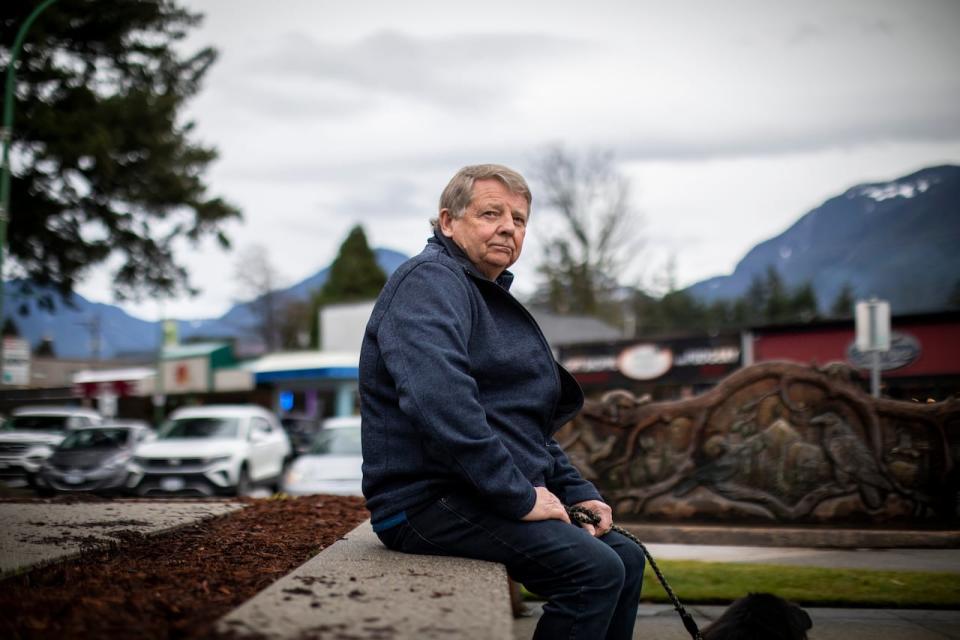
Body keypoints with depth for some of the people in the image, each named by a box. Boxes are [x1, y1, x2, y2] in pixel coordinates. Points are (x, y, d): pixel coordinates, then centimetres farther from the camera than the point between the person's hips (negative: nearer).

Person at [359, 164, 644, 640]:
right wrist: (519, 497, -25)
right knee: (594, 569, -22)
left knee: (626, 559, 9)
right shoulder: (431, 281, -12)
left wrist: (576, 492, 13)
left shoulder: (492, 299, 22)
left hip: (487, 497, 11)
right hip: (429, 502, -11)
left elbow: (530, 423, 28)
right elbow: (439, 400, -29)